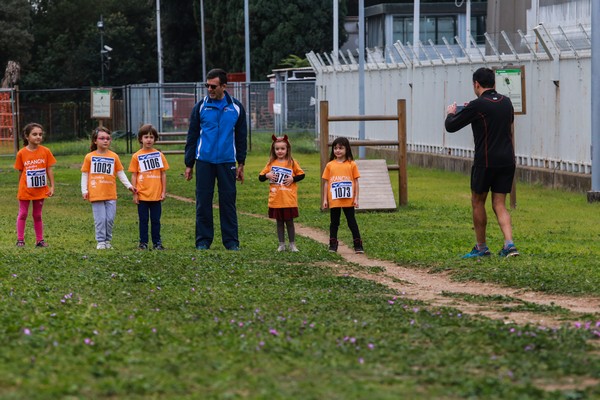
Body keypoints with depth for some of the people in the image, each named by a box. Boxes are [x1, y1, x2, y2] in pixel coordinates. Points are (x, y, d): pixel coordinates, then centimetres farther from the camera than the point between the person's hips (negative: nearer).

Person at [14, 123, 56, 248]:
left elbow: (49, 170, -1)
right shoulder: (22, 153, -7)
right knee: (23, 214, 7)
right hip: (25, 189, -1)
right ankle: (20, 240, 13)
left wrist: (52, 186, -3)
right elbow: (20, 172, 1)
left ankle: (40, 240, 16)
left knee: (37, 215, 11)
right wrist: (20, 188, 5)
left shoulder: (45, 151, -5)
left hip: (40, 189, 1)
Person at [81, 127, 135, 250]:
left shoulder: (114, 156, 5)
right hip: (96, 194, -2)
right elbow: (84, 174, 4)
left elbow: (120, 173, 11)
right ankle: (101, 242, 6)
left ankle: (108, 241, 16)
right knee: (100, 219, -2)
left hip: (111, 194, 2)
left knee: (110, 219, 3)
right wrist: (84, 190, -2)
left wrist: (129, 185, 4)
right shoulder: (89, 157, 1)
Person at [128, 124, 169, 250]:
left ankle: (157, 242, 13)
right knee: (143, 220, 5)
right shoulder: (136, 156, 0)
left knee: (156, 220, 6)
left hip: (156, 195, 1)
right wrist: (134, 193, -2)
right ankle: (143, 243, 12)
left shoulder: (159, 155, 4)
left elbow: (163, 174, 7)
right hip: (142, 195, -1)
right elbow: (133, 175, 2)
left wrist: (164, 191, 4)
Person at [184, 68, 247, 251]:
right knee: (203, 202, 1)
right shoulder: (201, 106, 3)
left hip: (227, 162, 0)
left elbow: (241, 137, 12)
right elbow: (192, 136, 7)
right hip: (204, 161, 0)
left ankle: (231, 240, 8)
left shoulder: (236, 107, 5)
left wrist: (241, 164, 9)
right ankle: (203, 240, 8)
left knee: (228, 201, 1)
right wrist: (189, 165, 4)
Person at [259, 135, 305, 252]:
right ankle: (281, 244, 17)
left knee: (289, 222, 5)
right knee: (279, 222, 9)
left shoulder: (292, 163, -1)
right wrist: (267, 175, -12)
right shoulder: (271, 163, 5)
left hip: (289, 200, -2)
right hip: (276, 200, 2)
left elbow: (301, 175, 4)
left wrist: (293, 179, -12)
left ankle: (292, 244, 14)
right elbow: (260, 177, 8)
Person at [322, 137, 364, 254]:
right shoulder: (330, 165, 4)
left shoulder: (352, 165, -1)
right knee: (334, 223, 10)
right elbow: (326, 183, 6)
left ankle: (358, 245, 7)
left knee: (352, 222, 4)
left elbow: (356, 182, 2)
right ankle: (333, 245, 17)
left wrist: (356, 198, -2)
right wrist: (325, 199, 3)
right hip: (334, 200, 2)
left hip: (348, 200, -2)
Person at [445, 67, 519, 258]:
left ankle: (481, 247, 17)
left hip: (486, 161, -5)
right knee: (499, 205, 8)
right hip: (507, 160, 5)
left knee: (478, 202, 12)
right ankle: (509, 244, -11)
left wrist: (450, 113, 20)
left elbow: (451, 126, -5)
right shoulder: (506, 102, 8)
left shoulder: (477, 106, -12)